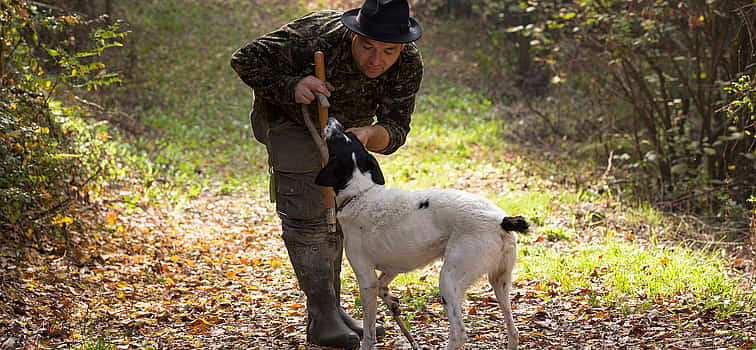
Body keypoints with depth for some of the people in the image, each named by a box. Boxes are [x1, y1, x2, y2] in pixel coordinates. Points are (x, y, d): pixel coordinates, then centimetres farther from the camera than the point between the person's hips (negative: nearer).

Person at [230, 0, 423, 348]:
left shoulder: (409, 66, -29)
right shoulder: (317, 38, -40)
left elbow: (394, 133, -30)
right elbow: (245, 61, -32)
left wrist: (369, 134, -53)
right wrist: (292, 86, -48)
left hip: (348, 123, 5)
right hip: (290, 116, -5)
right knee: (306, 214, -14)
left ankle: (331, 306, 25)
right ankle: (322, 316, -11)